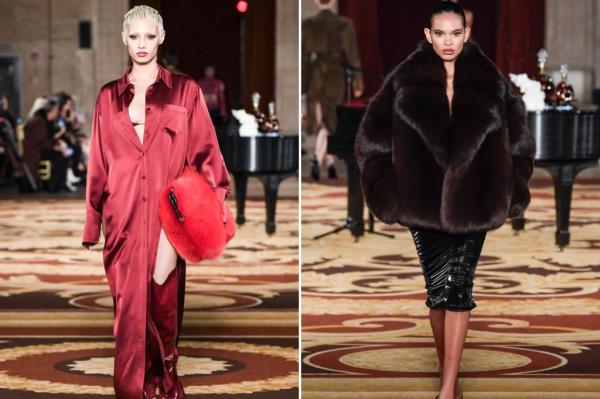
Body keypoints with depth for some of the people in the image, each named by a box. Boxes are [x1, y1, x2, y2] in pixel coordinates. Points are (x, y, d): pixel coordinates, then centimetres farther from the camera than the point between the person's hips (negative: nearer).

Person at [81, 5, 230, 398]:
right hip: (124, 215, 1)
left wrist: (218, 205, -6)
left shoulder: (185, 91, 4)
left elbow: (206, 152, 2)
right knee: (129, 304, -2)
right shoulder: (109, 97, 9)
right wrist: (92, 223, 7)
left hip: (169, 213, -1)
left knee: (166, 299, 7)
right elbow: (98, 164, 9)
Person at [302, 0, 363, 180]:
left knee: (321, 122, 14)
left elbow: (303, 56, -5)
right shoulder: (344, 24, -9)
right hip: (336, 77, -1)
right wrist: (357, 83, 0)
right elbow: (352, 55, -6)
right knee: (328, 122, 4)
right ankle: (317, 159, -16)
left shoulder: (307, 25, -7)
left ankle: (330, 165, 16)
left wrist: (302, 84, 0)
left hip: (315, 77, 1)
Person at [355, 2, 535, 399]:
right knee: (438, 288, 3)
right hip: (424, 204, 0)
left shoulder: (490, 80, 2)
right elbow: (372, 141, 3)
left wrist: (506, 193, 1)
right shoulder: (405, 80, 0)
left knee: (457, 285, -8)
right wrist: (389, 193, -3)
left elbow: (518, 140, 8)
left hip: (473, 203, 0)